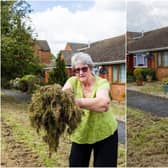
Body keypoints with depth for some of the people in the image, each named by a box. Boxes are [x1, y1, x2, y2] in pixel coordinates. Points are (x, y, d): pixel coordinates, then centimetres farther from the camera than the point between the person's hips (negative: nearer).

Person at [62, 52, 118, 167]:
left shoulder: (102, 83, -18)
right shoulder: (72, 81, -7)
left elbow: (103, 103, -40)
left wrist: (77, 102, -55)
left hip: (105, 134, -3)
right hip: (80, 135, 3)